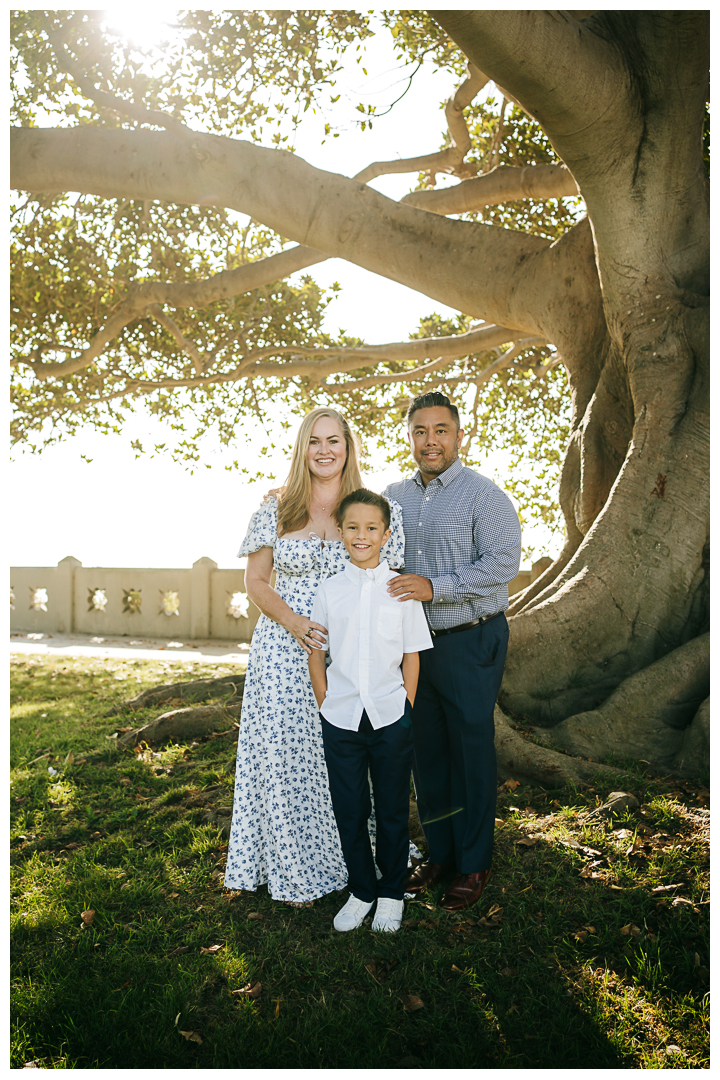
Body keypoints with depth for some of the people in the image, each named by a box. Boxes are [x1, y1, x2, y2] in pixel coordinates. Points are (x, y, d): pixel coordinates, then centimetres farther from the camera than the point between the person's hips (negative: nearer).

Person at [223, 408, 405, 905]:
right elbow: (256, 581, 6)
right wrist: (293, 621, -12)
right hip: (284, 653, 1)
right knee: (286, 754, 6)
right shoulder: (275, 512, 3)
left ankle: (349, 861, 30)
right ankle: (297, 869, 27)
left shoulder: (379, 510, 1)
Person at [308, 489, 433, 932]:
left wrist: (405, 711, -2)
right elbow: (316, 655, 6)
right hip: (340, 718, 1)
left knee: (392, 809, 12)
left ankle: (391, 894, 31)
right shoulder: (329, 591, 1)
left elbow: (412, 656, 2)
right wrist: (326, 707, 0)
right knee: (349, 810, 10)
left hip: (390, 715, -1)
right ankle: (361, 892, 31)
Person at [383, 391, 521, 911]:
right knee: (426, 751, 14)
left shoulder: (485, 495, -8)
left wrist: (434, 587, -23)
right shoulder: (394, 496, 9)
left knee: (472, 754, 5)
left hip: (470, 644, -5)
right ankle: (439, 852, 32)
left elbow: (502, 563, -17)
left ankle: (474, 864, 23)